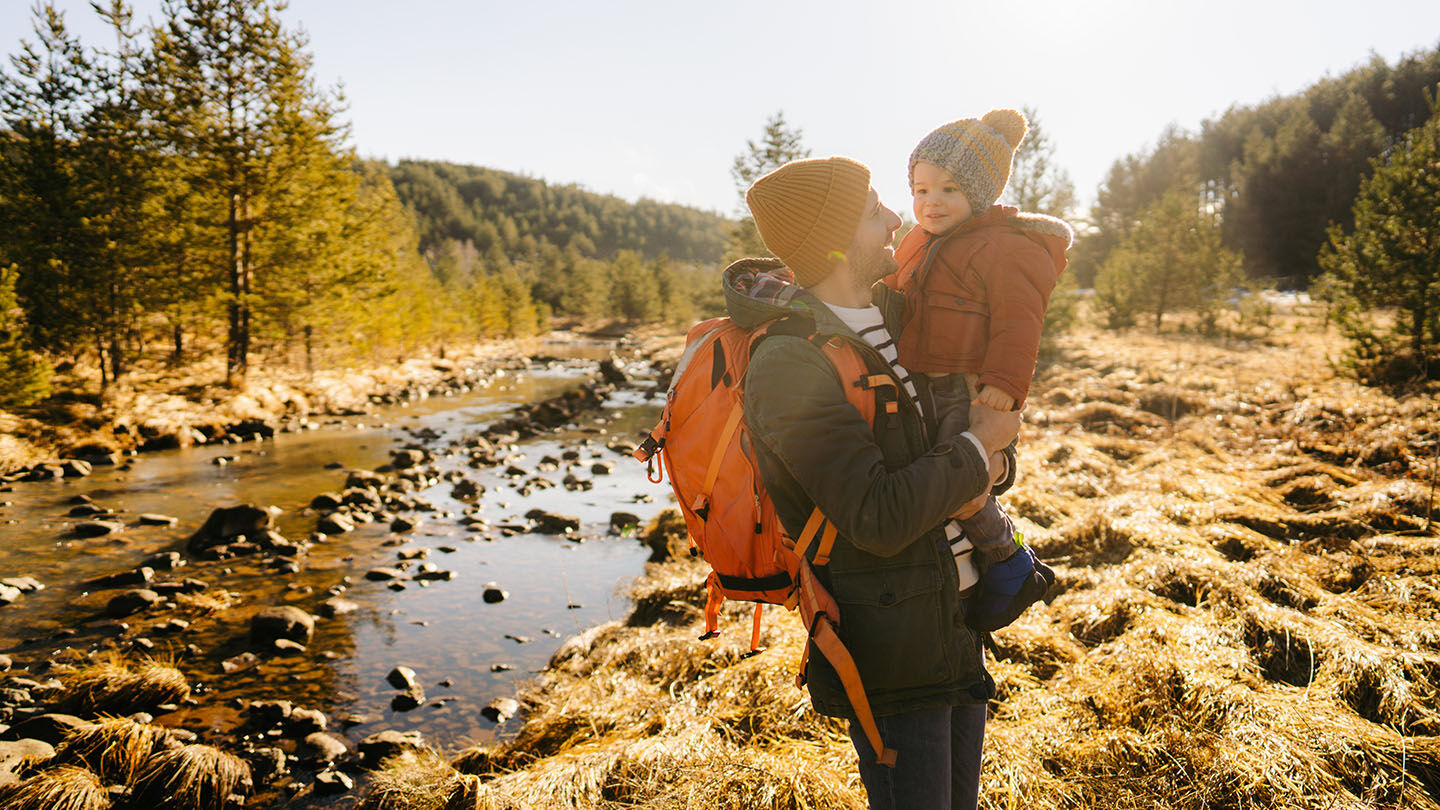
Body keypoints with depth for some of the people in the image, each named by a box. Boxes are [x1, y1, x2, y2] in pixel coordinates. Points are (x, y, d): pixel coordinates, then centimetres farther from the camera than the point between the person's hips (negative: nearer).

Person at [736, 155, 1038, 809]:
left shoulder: (895, 312, 4)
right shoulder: (788, 366, -22)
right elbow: (879, 519, -27)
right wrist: (975, 446, -16)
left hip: (961, 622, 8)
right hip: (891, 650, -8)